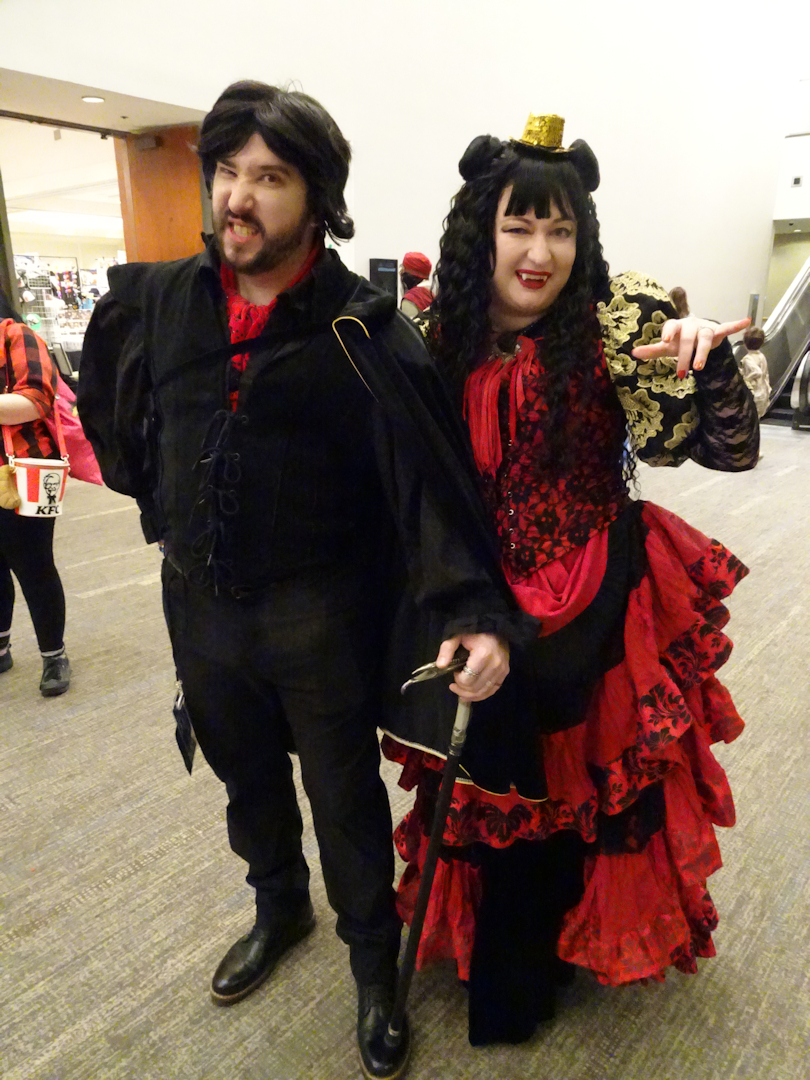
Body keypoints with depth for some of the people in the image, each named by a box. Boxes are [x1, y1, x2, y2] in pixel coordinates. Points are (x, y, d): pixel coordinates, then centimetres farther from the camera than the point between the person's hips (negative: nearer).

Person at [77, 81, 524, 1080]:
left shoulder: (362, 330, -15)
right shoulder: (153, 301, -1)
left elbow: (430, 471, -23)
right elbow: (107, 401, 18)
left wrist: (469, 608, -34)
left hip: (322, 612, -4)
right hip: (199, 601, 5)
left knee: (345, 797, 12)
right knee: (246, 775, 25)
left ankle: (373, 962, 40)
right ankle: (279, 909, 54)